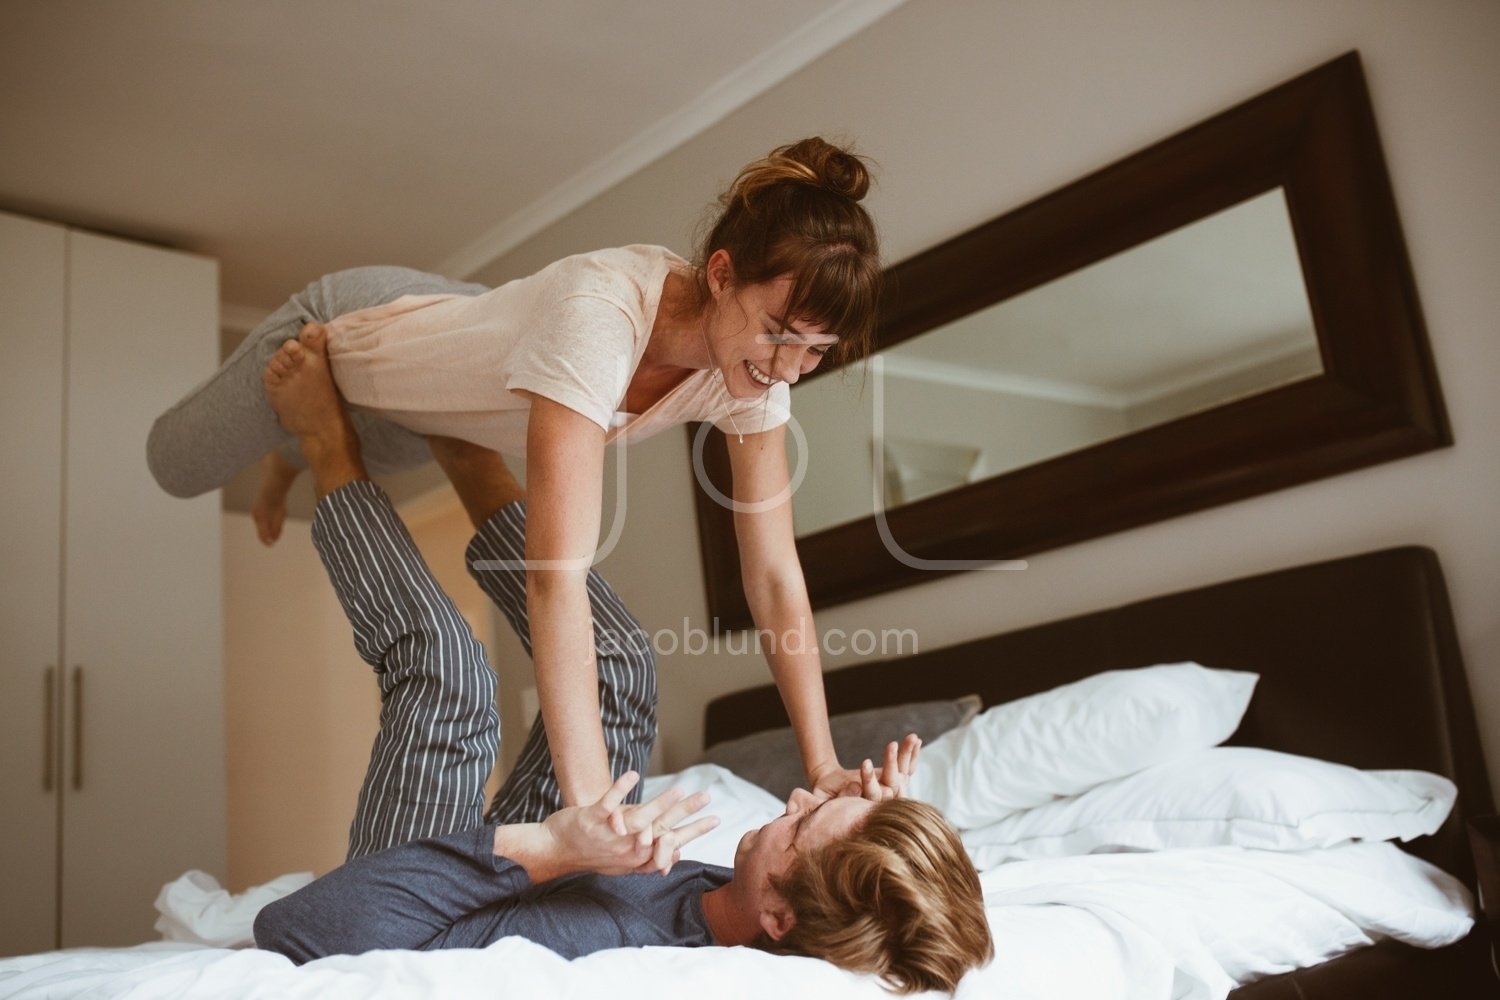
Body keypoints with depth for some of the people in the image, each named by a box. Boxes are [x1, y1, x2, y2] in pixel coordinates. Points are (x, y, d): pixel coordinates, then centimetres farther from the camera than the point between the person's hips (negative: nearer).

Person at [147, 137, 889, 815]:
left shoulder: (756, 367, -27)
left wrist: (821, 766, -27)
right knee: (178, 466, 19)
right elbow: (557, 574, -52)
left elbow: (774, 575, -24)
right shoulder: (601, 313, -47)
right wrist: (590, 801, -55)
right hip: (338, 336, -5)